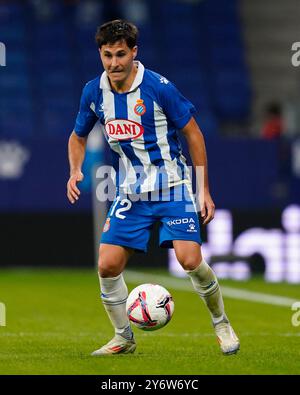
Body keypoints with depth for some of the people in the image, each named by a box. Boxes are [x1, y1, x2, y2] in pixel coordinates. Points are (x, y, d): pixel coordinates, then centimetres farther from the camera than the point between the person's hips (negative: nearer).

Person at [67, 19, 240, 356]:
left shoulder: (158, 87, -16)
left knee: (190, 259, -17)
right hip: (129, 193, 4)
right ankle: (124, 338, 13)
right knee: (108, 265, -7)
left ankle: (221, 324, 9)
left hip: (172, 188, -4)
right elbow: (78, 137, 15)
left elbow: (193, 133, -6)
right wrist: (75, 172, -6)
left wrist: (204, 189, -6)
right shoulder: (94, 92, -2)